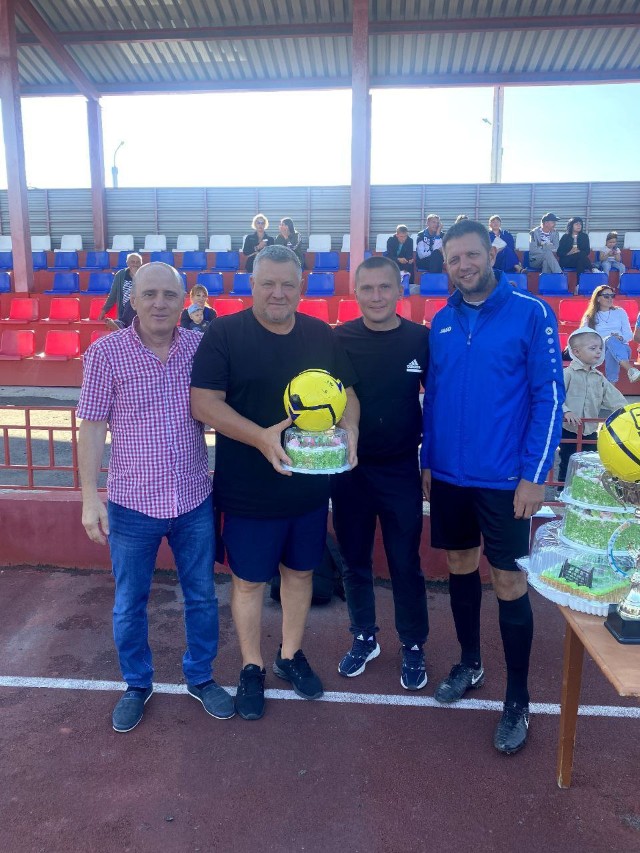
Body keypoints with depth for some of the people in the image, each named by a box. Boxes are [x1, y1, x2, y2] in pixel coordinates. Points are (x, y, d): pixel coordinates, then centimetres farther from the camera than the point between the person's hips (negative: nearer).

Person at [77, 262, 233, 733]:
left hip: (195, 500, 2)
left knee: (202, 597, 17)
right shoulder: (105, 352, -10)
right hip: (132, 504, -1)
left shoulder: (203, 347, -4)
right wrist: (90, 497, -8)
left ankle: (200, 677, 40)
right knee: (129, 606, 16)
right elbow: (93, 427, -7)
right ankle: (138, 686, 40)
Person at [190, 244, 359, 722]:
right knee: (250, 580, 12)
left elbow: (346, 393, 8)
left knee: (300, 571, 19)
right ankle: (252, 668, 34)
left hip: (311, 487, 4)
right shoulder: (224, 333, -9)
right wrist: (261, 437, -29)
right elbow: (204, 402, -16)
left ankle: (292, 655, 41)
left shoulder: (321, 335, 3)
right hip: (249, 491, -3)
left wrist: (349, 429, -14)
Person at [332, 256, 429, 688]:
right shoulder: (339, 339, -5)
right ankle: (364, 638, 36)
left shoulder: (421, 339, -5)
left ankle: (414, 647, 30)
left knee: (406, 565, 10)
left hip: (401, 470, -1)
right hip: (348, 470, 1)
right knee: (355, 562, 15)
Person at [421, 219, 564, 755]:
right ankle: (470, 665, 38)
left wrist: (534, 475, -14)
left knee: (510, 584, 5)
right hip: (448, 475, 5)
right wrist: (428, 460, 10)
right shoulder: (441, 321, 6)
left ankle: (518, 700, 23)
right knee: (461, 567, 17)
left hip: (505, 478, -4)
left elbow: (549, 396, -10)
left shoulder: (531, 314, -8)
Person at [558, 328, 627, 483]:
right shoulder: (568, 373, -11)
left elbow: (613, 397, 5)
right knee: (567, 464, 3)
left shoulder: (599, 377, 8)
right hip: (569, 429, -6)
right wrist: (565, 411, -31)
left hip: (590, 430, 6)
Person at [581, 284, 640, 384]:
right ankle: (630, 370, -61)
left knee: (611, 352, -39)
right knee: (611, 339, -39)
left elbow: (629, 334, 11)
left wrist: (621, 338, -14)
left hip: (621, 348, 1)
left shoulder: (620, 312, 18)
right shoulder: (589, 316, 16)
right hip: (600, 349, -1)